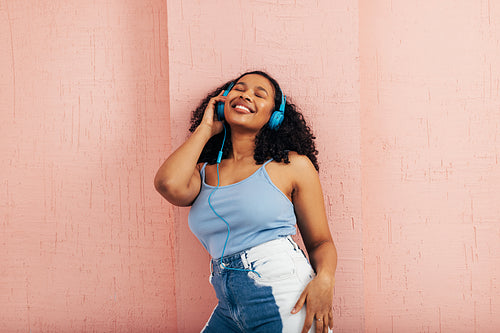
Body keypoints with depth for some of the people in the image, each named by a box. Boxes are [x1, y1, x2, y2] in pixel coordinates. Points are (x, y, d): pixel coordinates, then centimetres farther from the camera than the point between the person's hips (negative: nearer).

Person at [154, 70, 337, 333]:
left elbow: (320, 242, 4)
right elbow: (169, 184, -14)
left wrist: (324, 279, -18)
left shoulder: (293, 165, 2)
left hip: (286, 304, -3)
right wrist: (205, 129, 1)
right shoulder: (204, 172, 9)